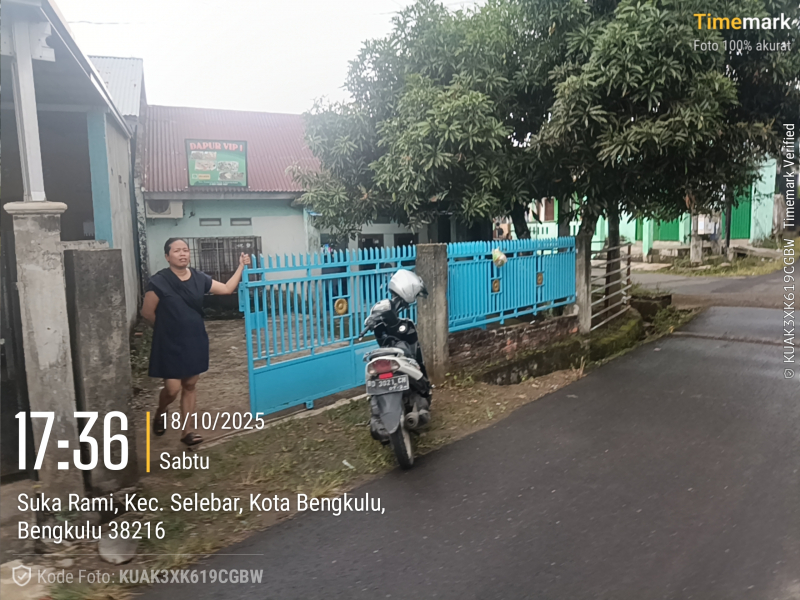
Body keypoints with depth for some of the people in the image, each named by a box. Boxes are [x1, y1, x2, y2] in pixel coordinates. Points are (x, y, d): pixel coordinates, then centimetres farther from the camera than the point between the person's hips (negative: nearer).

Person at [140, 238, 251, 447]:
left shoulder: (199, 278, 0)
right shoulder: (159, 282, -15)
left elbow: (227, 288, 9)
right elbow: (147, 313, -5)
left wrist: (241, 266, 3)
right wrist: (168, 327, 7)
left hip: (195, 341, 5)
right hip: (170, 344, -4)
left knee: (190, 385, 10)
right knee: (173, 388, -2)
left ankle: (187, 430, 21)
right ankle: (160, 413, 33)